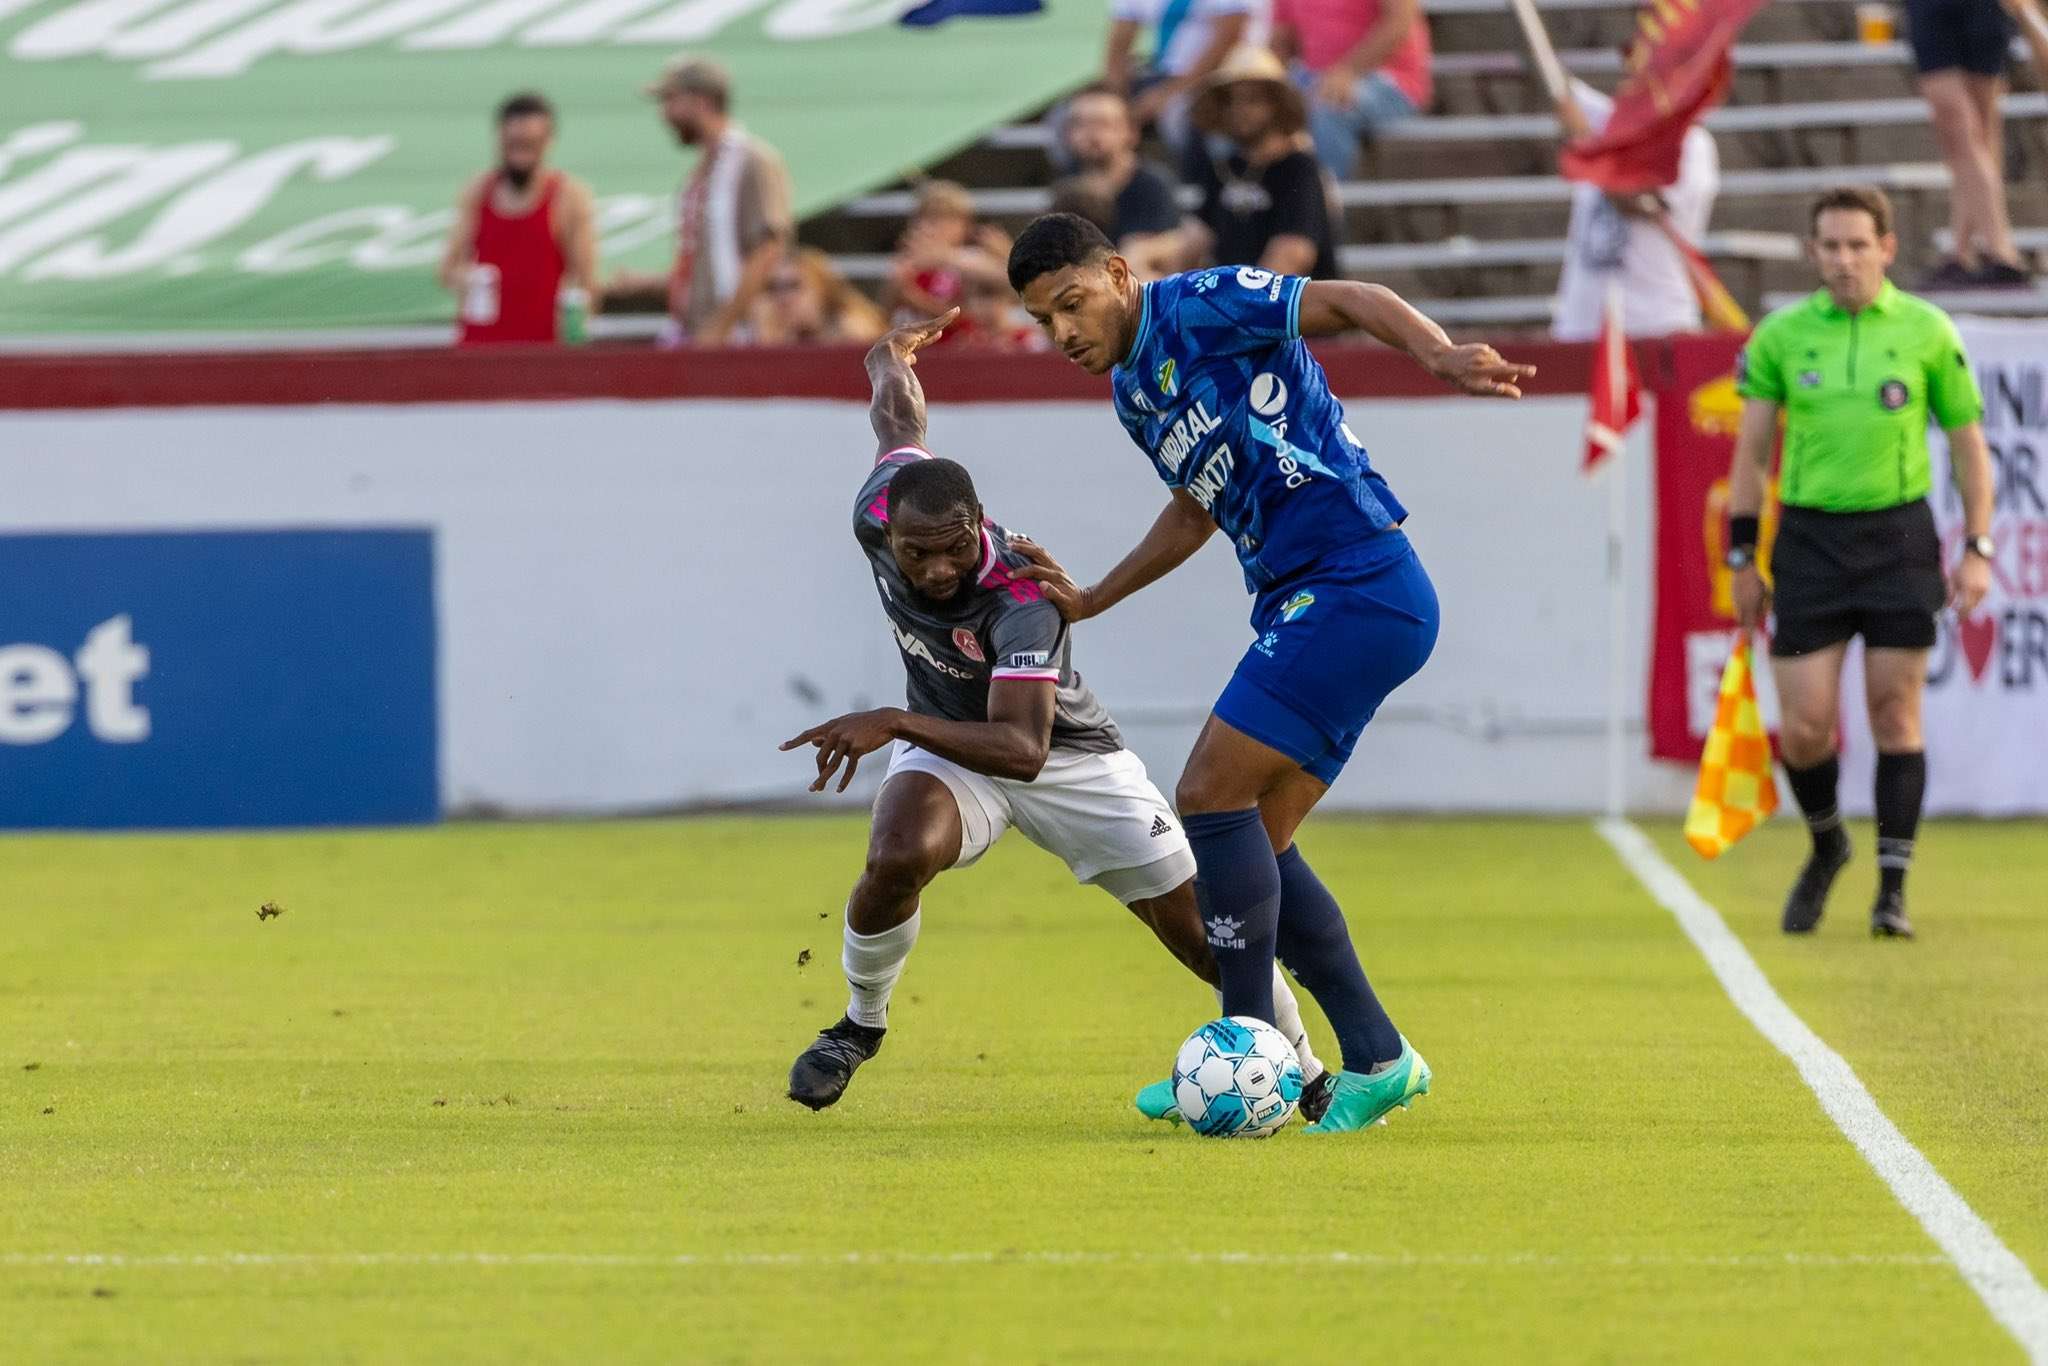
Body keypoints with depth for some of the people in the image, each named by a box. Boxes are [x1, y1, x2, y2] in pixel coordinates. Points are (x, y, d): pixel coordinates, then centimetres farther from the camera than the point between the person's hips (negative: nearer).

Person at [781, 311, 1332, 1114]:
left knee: (1201, 927, -2)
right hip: (947, 743, 3)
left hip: (1067, 754, -3)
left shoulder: (1024, 596, -38)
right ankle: (860, 1024, -4)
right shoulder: (877, 516, -23)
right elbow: (898, 423, 0)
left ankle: (1309, 1076, 23)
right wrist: (891, 358, 23)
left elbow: (1022, 747, -47)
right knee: (898, 858, -31)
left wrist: (894, 723, -57)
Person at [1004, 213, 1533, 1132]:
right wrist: (1092, 601, 33)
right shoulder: (1131, 392, 18)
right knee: (1252, 845, 8)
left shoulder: (1197, 309, -8)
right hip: (1302, 606, 10)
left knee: (1211, 795, -12)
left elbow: (1350, 301, -17)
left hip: (1357, 589, -10)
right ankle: (1377, 1061, 12)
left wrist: (1440, 357, -35)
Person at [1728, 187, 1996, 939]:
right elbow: (1752, 451, 8)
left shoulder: (1927, 332, 1)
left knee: (1895, 716, -2)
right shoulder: (1780, 336, 3)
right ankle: (1826, 843, 25)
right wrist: (1743, 558, 4)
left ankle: (1893, 889, 4)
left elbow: (1968, 444, 7)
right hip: (1809, 539, 1)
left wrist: (1977, 551, 0)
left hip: (1899, 537, -1)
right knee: (1803, 728, -3)